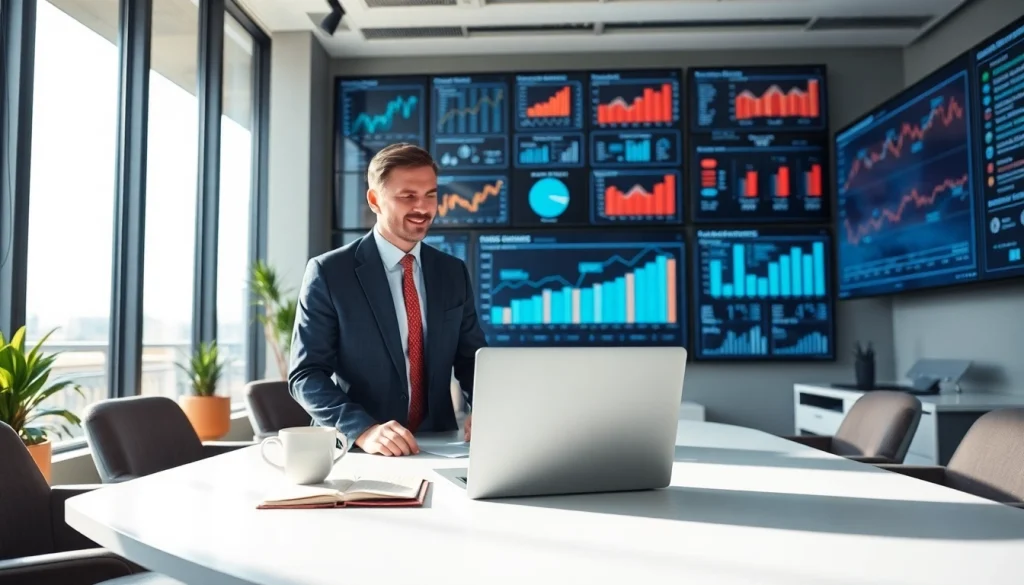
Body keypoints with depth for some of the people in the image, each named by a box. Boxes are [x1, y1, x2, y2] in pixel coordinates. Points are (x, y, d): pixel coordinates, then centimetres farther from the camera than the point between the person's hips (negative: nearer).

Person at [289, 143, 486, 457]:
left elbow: (471, 360, 11)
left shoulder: (454, 273, 8)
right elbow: (306, 374, -8)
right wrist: (363, 429, -24)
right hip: (355, 450, -2)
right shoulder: (328, 272, -5)